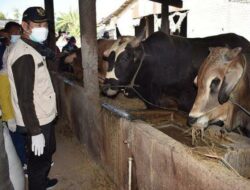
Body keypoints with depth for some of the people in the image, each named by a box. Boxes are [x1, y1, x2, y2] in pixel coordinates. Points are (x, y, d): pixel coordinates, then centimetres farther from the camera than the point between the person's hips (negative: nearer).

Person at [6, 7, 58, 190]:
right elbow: (25, 98, -25)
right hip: (37, 120, -10)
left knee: (48, 152, 27)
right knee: (38, 160, 7)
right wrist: (35, 132, -24)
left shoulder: (34, 49, 9)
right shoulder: (24, 55, -23)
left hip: (45, 115, 10)